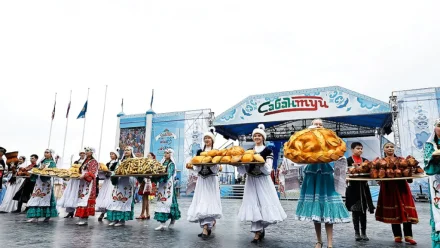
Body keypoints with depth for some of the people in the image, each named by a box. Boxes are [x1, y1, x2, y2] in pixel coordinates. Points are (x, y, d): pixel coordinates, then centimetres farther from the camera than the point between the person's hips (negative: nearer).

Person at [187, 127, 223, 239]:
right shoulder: (200, 151, 12)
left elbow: (217, 168, -5)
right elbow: (196, 167, 8)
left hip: (211, 179, -4)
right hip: (201, 179, 4)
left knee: (208, 201, -10)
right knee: (201, 202, 2)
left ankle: (205, 229, -13)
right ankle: (208, 226, 12)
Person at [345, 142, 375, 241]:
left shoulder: (365, 160, 10)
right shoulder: (348, 160, -4)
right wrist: (352, 168, -25)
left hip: (364, 187, 4)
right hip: (353, 187, -4)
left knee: (363, 211, 8)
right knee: (355, 211, 4)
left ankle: (364, 232, 17)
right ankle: (357, 232, 13)